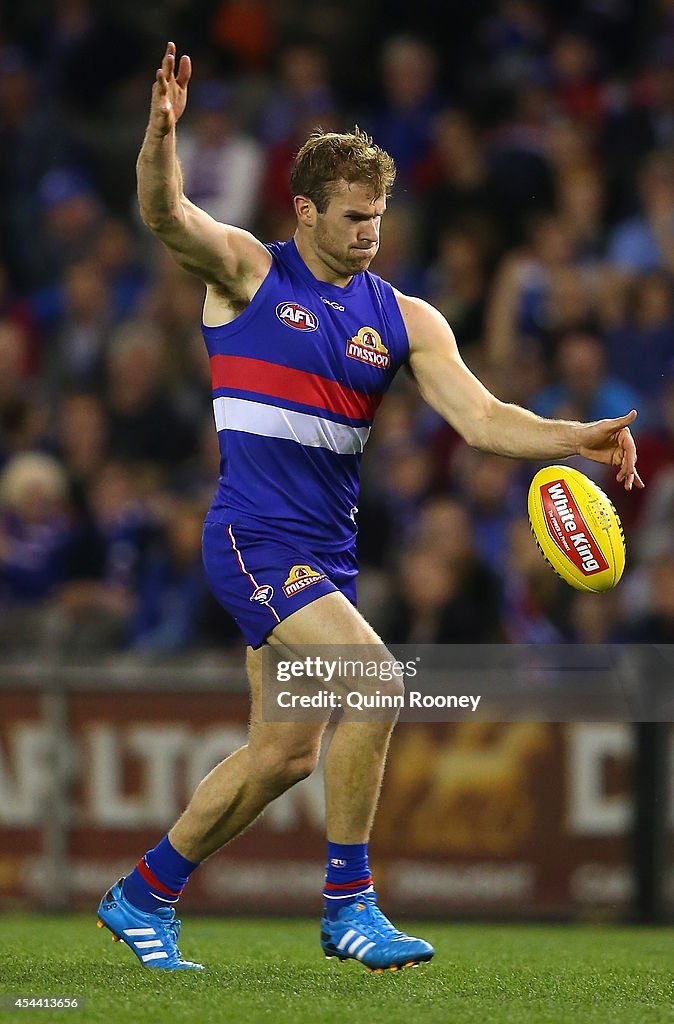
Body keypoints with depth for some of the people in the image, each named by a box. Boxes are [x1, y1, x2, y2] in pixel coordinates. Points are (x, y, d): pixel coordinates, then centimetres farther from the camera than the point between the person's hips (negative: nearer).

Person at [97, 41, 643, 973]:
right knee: (374, 681, -23)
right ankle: (348, 905, -14)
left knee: (285, 754, 9)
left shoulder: (403, 319, 8)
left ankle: (141, 897, 25)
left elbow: (481, 419, -1)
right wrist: (163, 131, -39)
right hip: (254, 538, -6)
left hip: (325, 556, 6)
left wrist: (577, 438, -18)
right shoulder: (246, 271, -2)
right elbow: (164, 214, -20)